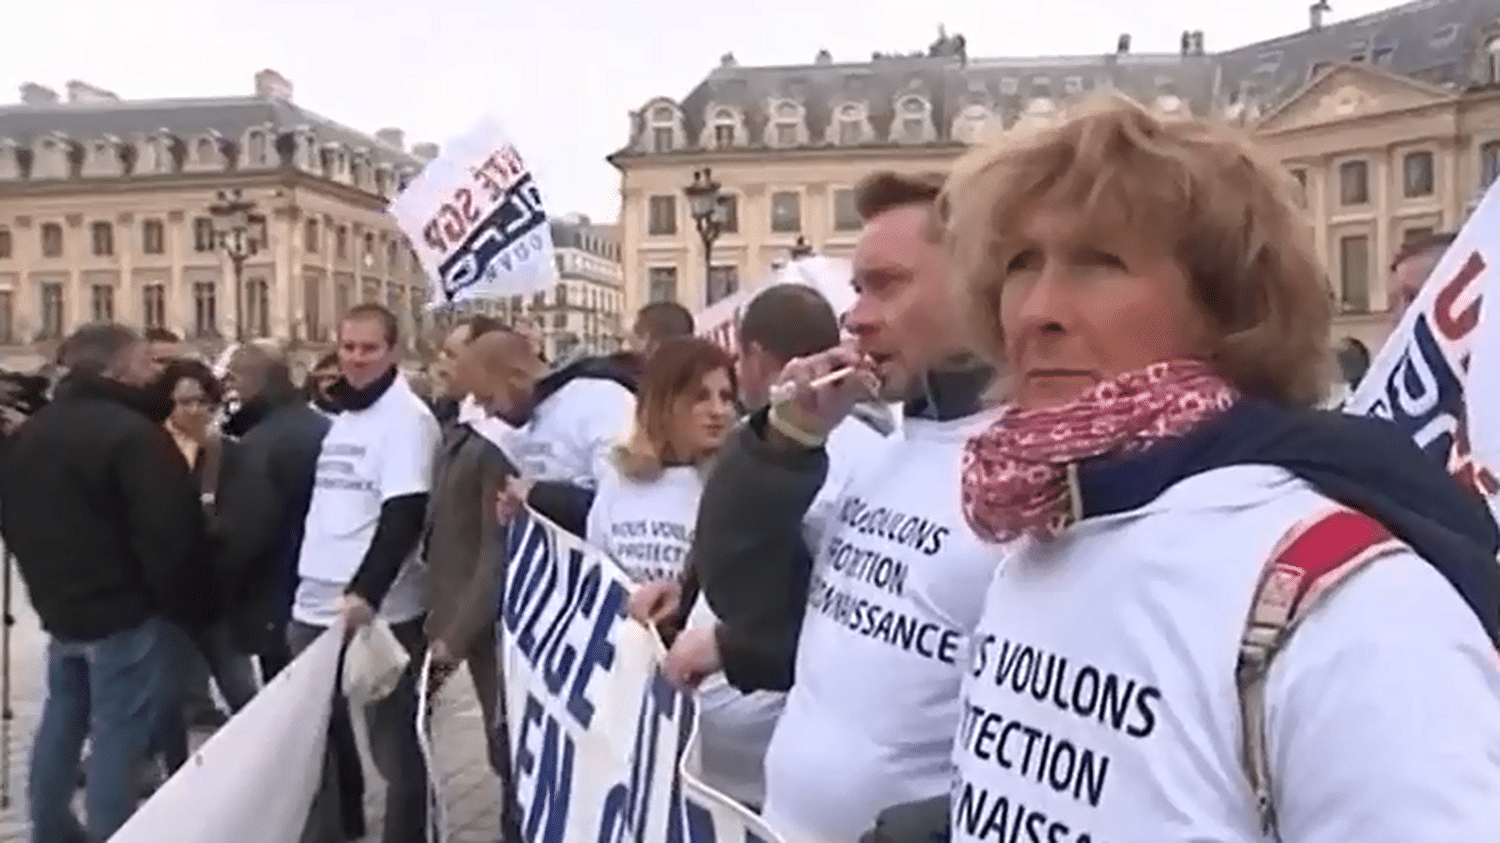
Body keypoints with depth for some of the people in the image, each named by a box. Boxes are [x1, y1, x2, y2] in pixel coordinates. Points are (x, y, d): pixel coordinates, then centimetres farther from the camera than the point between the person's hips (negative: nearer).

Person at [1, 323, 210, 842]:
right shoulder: (132, 432, -20)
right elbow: (169, 531, -22)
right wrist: (188, 606, -9)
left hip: (60, 605, 9)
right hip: (124, 612, -9)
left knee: (62, 720, 22)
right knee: (118, 736, -2)